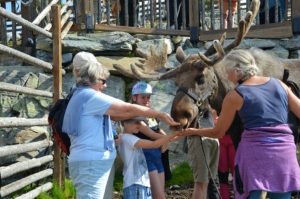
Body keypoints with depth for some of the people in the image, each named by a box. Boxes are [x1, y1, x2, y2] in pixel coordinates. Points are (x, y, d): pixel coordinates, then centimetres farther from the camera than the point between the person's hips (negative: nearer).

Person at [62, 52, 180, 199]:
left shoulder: (80, 96, 20)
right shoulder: (90, 96, -12)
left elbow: (113, 115, 17)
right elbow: (127, 108, -13)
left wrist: (141, 113, 10)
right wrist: (161, 115, -7)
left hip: (87, 161, 11)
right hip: (91, 162, -11)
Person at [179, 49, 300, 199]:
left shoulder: (235, 95, 1)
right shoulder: (279, 84, 10)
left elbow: (218, 132, 9)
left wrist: (193, 131, 26)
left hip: (254, 151, -4)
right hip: (285, 152, 4)